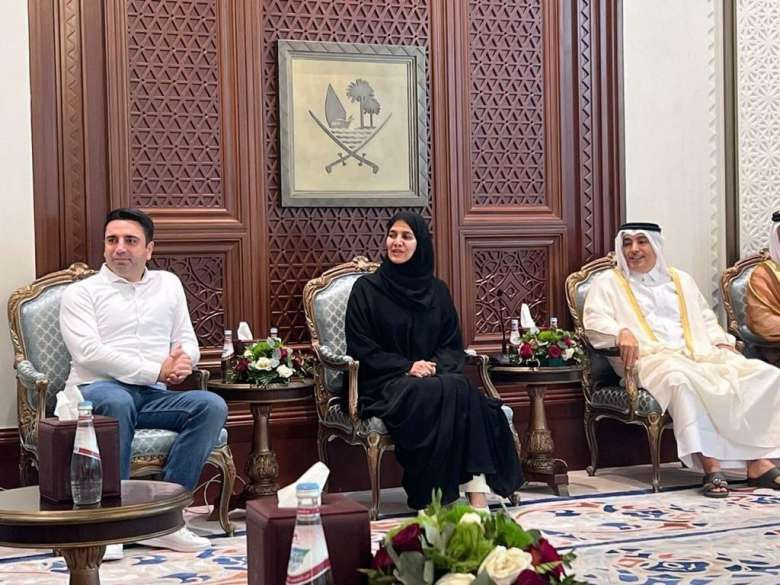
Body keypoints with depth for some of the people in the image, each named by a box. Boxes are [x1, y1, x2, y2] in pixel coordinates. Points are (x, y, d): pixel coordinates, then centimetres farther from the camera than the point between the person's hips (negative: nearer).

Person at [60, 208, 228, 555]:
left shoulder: (168, 284, 22)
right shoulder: (81, 292, 8)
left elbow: (188, 342, 19)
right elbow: (88, 352, -8)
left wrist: (181, 362, -8)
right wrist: (157, 371, -14)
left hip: (153, 396, 4)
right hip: (96, 389, -4)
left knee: (213, 406, -23)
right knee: (117, 402, -40)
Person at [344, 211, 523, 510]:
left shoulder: (436, 290, 15)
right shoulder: (367, 288, 4)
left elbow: (453, 345, 13)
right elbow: (360, 348, -2)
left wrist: (435, 365, -10)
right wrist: (407, 367, -14)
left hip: (434, 376, 3)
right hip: (385, 385, -3)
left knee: (464, 392, -32)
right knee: (443, 393, -34)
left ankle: (478, 494, -39)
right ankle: (435, 498, -32)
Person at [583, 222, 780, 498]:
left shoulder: (681, 280, 29)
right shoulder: (608, 282, 15)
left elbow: (706, 318, 30)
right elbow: (594, 320, -1)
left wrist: (722, 342, 9)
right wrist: (621, 332, -22)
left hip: (700, 354, 5)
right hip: (652, 358, -5)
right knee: (680, 378, -43)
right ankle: (710, 466, -43)